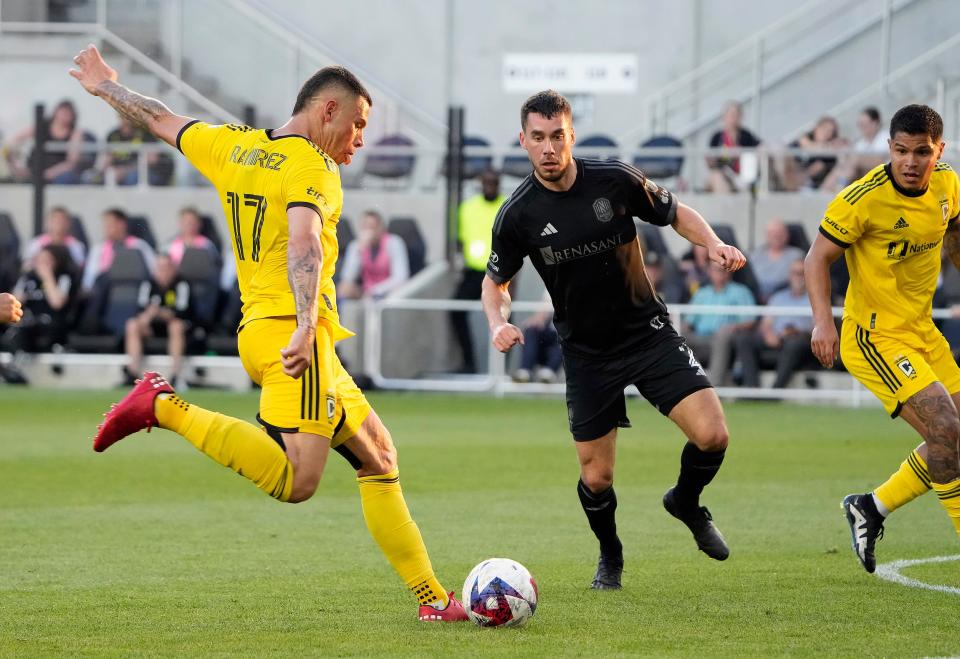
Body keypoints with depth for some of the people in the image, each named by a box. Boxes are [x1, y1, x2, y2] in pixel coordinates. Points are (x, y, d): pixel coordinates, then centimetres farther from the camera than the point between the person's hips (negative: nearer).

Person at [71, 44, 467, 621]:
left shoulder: (232, 147, 15)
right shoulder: (313, 167, -8)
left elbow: (162, 120, 30)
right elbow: (304, 242, -26)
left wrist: (105, 85, 48)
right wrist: (306, 327, -38)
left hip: (258, 330, 10)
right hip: (291, 331, -10)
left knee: (378, 458, 13)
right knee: (295, 482, -24)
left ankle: (432, 598, 11)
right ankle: (165, 407, -18)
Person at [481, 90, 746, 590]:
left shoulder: (616, 181, -10)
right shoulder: (518, 215, -10)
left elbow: (675, 213, 7)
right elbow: (495, 282, 6)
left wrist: (714, 244, -12)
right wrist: (498, 323, -15)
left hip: (648, 333, 0)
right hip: (585, 352, 0)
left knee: (711, 435, -17)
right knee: (596, 478, -1)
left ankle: (686, 501, 17)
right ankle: (610, 556, 32)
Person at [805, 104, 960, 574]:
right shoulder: (863, 199, -21)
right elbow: (818, 257, -14)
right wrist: (822, 320, -26)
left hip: (921, 331, 8)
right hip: (874, 337, -8)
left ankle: (871, 508, 23)